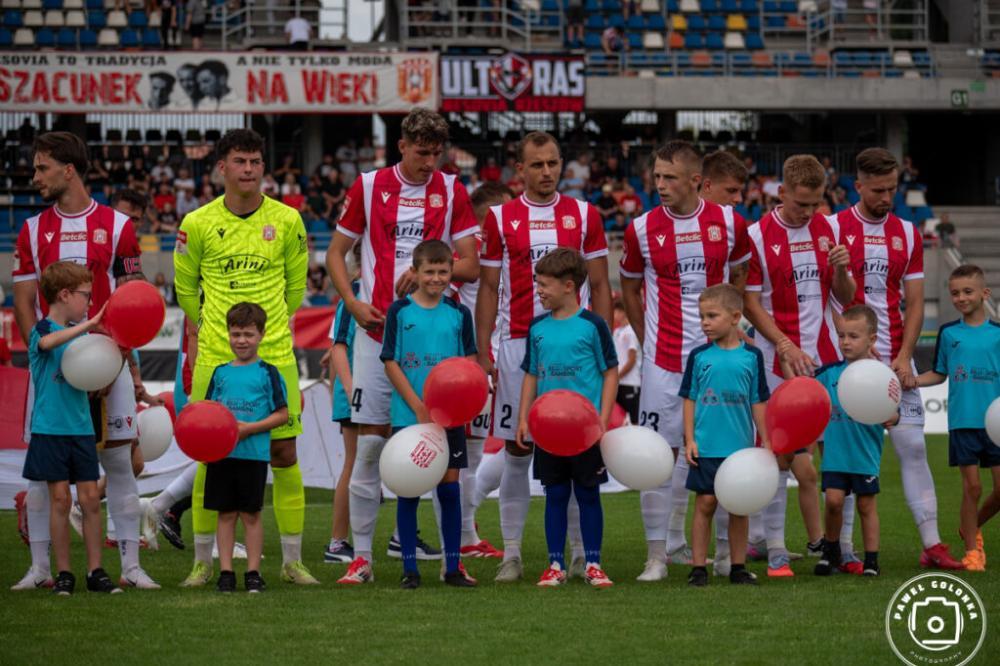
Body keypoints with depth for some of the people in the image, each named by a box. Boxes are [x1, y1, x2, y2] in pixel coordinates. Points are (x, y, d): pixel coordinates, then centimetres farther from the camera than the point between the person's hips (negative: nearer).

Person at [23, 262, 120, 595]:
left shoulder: (82, 332, 13)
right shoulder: (42, 329, -7)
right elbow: (48, 342, -32)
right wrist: (89, 324, -37)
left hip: (81, 428, 5)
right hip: (50, 428, -5)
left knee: (90, 498, 2)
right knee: (60, 498, -3)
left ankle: (95, 571, 7)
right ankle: (63, 573, 5)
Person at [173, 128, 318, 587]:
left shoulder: (286, 220, 2)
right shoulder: (198, 224, -1)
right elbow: (185, 286, 14)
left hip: (275, 357, 1)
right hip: (215, 358, -1)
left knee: (283, 453, 0)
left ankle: (292, 561, 9)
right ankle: (203, 561, 11)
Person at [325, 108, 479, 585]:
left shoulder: (452, 191, 5)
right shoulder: (369, 187, 4)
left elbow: (470, 266, 4)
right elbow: (336, 251, 11)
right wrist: (352, 302, -3)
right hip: (378, 328, 0)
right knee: (370, 442, -2)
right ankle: (361, 556, 3)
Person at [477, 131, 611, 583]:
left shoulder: (584, 216, 7)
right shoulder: (500, 218, 6)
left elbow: (599, 286, 8)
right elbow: (488, 288, 8)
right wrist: (482, 351, 0)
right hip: (517, 344, 0)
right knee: (516, 447, 2)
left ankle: (583, 553, 5)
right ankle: (511, 553, 8)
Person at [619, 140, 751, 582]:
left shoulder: (729, 224, -1)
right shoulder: (642, 230, -4)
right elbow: (629, 289, 10)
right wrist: (647, 341, 8)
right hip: (664, 360, -2)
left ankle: (677, 541, 23)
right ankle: (656, 553, -1)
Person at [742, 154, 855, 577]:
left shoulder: (829, 230, 7)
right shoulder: (758, 236, -6)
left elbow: (844, 297, 12)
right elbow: (751, 303, -6)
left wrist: (841, 270, -10)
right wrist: (786, 346, -17)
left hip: (826, 356, 4)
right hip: (779, 362, -4)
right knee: (782, 454, -5)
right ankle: (776, 548, 0)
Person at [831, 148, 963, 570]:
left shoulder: (907, 234, 9)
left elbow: (914, 304, 8)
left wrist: (903, 357, -4)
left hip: (895, 359, 3)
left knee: (913, 446, 0)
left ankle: (931, 544, 0)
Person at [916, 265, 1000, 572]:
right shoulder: (948, 333, 6)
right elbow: (939, 374, 14)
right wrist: (911, 381, -2)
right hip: (963, 421, 0)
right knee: (972, 486, -1)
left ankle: (972, 526, 25)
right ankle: (972, 550, 11)